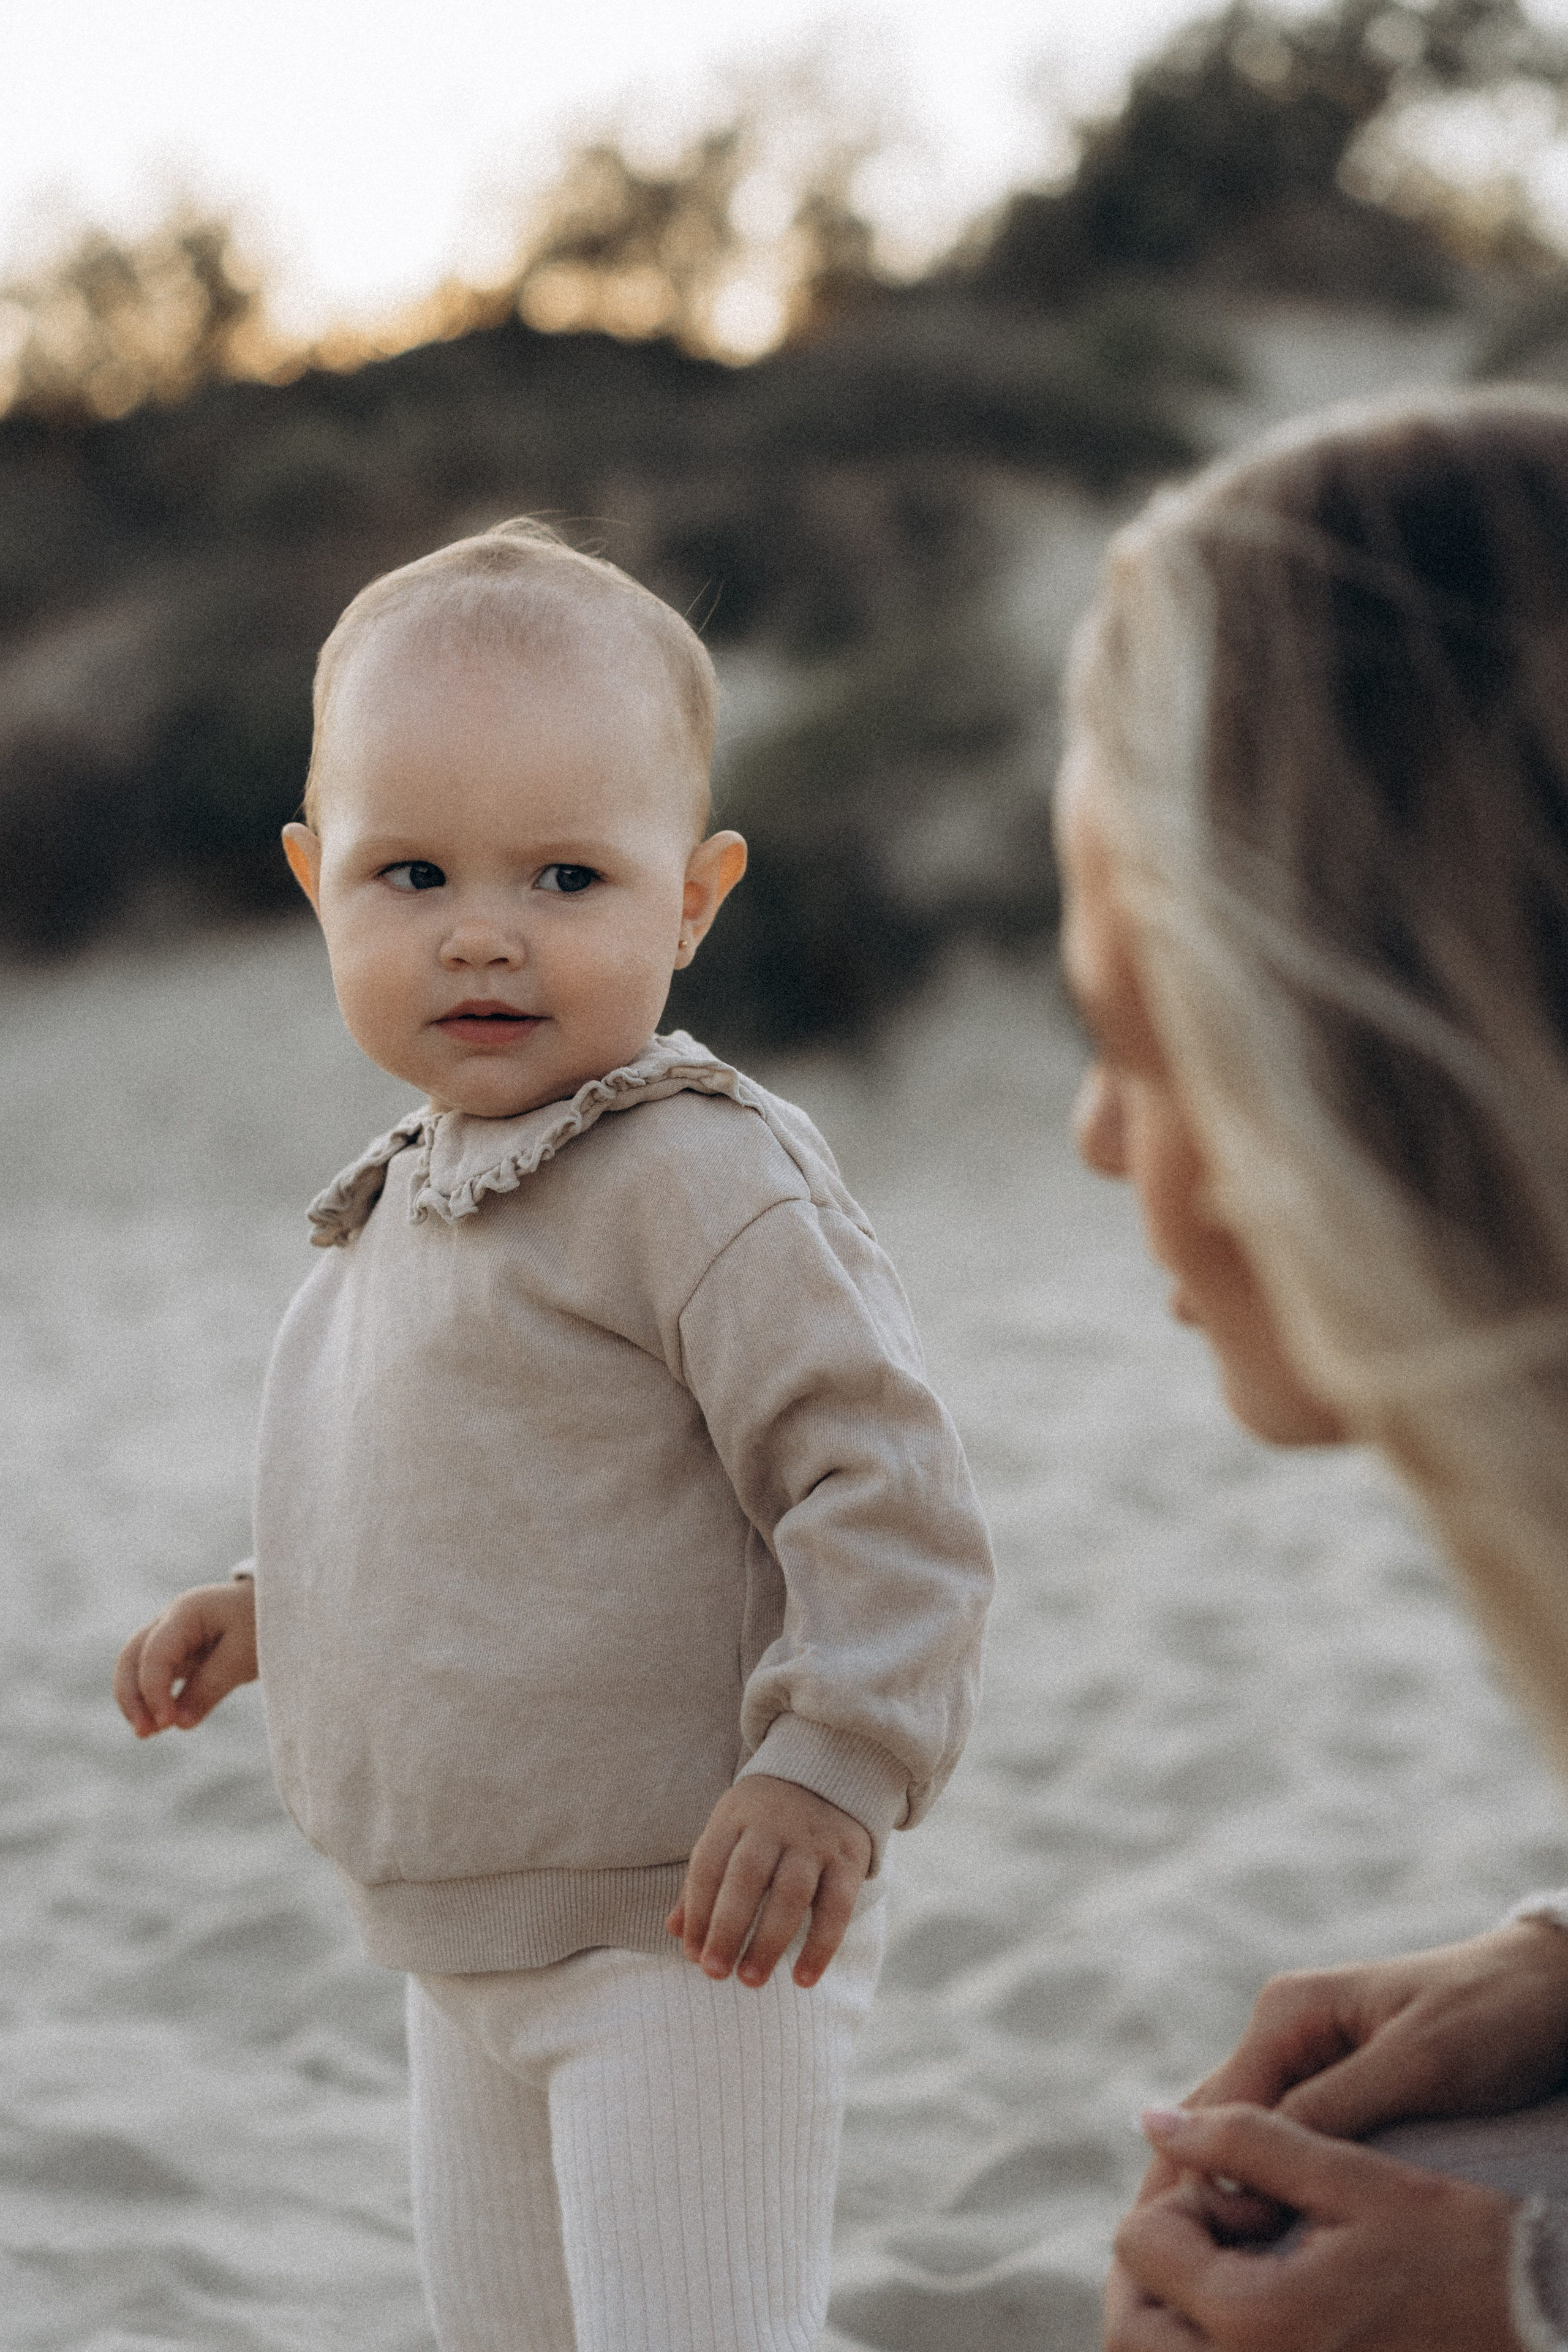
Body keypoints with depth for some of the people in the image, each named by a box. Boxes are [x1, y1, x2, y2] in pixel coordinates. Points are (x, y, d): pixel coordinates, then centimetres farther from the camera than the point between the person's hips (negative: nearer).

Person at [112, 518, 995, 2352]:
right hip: (462, 1935, 9)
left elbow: (885, 1490, -22)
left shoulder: (704, 1182, -20)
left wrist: (831, 1766, -28)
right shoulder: (418, 1192, 9)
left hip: (681, 1939, -9)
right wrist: (268, 1607, 17)